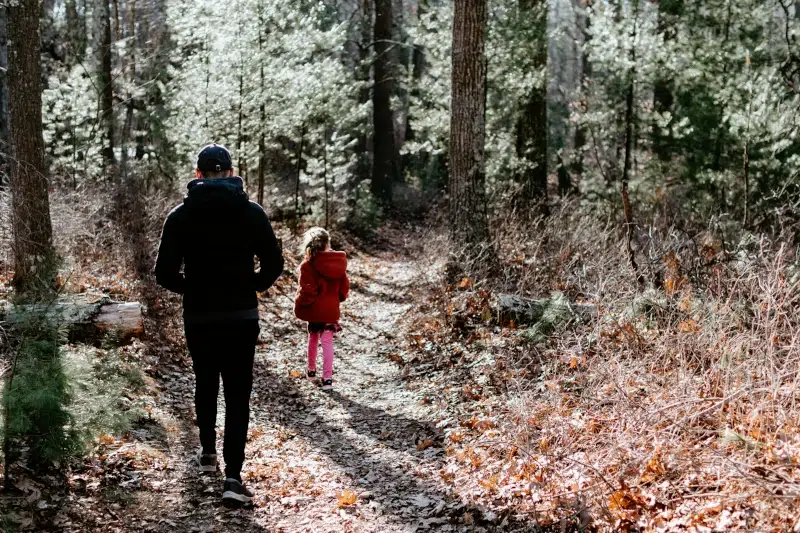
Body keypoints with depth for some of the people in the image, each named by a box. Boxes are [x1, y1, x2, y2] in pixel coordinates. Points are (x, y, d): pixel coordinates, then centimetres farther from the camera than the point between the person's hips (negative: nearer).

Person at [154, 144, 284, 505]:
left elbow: (165, 274, -7)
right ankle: (233, 477, -9)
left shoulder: (180, 216, -3)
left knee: (205, 384, 22)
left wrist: (191, 290, 12)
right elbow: (274, 265, -5)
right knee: (238, 395, 0)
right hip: (242, 317, -1)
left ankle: (208, 452, 37)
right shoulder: (252, 212, -3)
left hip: (198, 317, 1)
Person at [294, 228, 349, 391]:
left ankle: (312, 369, 35)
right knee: (327, 342, 2)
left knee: (313, 338, 20)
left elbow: (307, 291, -18)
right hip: (331, 309, 2)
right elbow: (344, 286, 7)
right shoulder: (339, 263, -2)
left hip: (314, 309, -2)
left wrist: (299, 305, -2)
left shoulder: (308, 265, -17)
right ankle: (327, 378, -6)